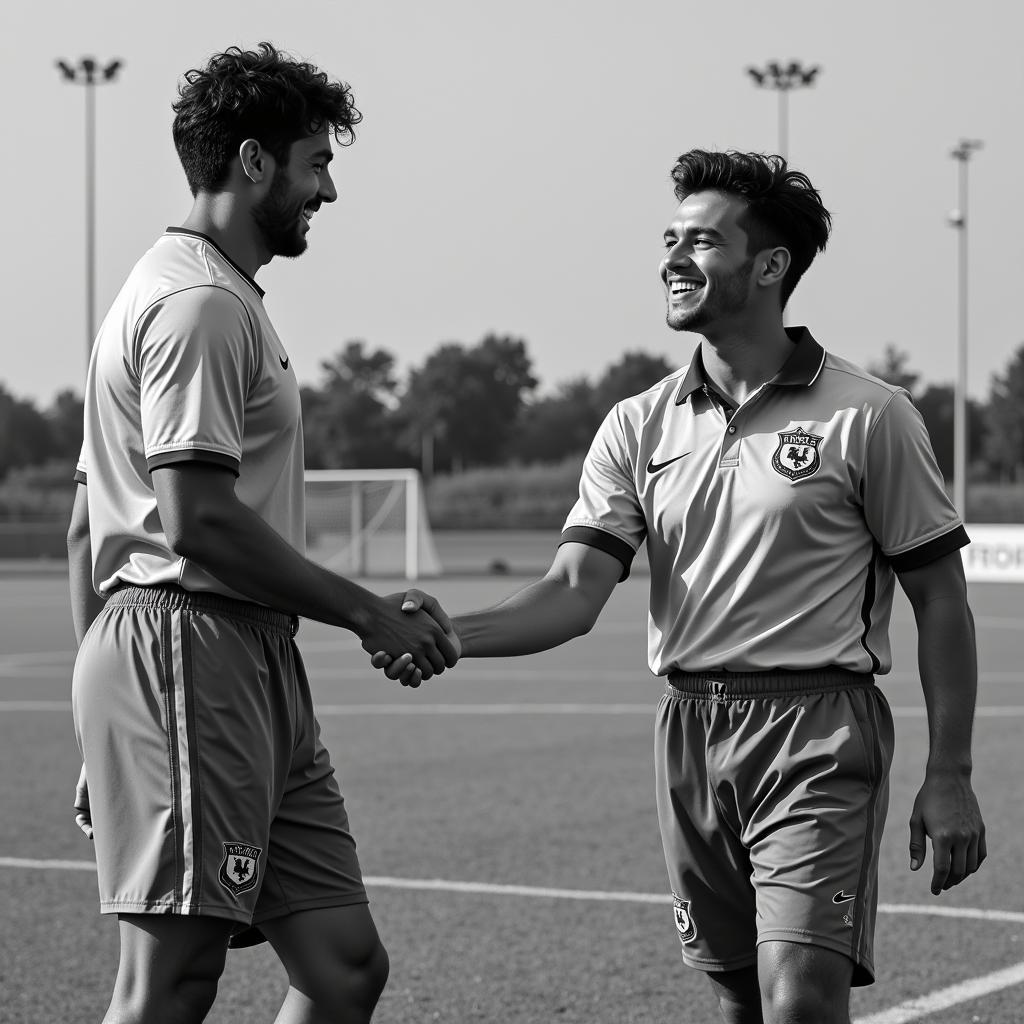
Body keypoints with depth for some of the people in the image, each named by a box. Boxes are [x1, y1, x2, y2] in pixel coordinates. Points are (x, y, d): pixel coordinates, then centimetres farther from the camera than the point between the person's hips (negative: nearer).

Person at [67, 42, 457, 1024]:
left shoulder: (178, 290, 24)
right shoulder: (202, 303, -9)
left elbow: (89, 524, 24)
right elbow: (196, 517, -20)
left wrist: (107, 731, 23)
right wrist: (367, 612, -11)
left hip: (252, 672, 10)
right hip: (191, 655, -10)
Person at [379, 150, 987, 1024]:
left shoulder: (868, 417, -4)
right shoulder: (640, 426, 7)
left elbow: (940, 603, -1)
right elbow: (576, 592, -2)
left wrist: (949, 777, -5)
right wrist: (449, 635, -20)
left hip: (817, 730, -4)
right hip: (690, 730, 5)